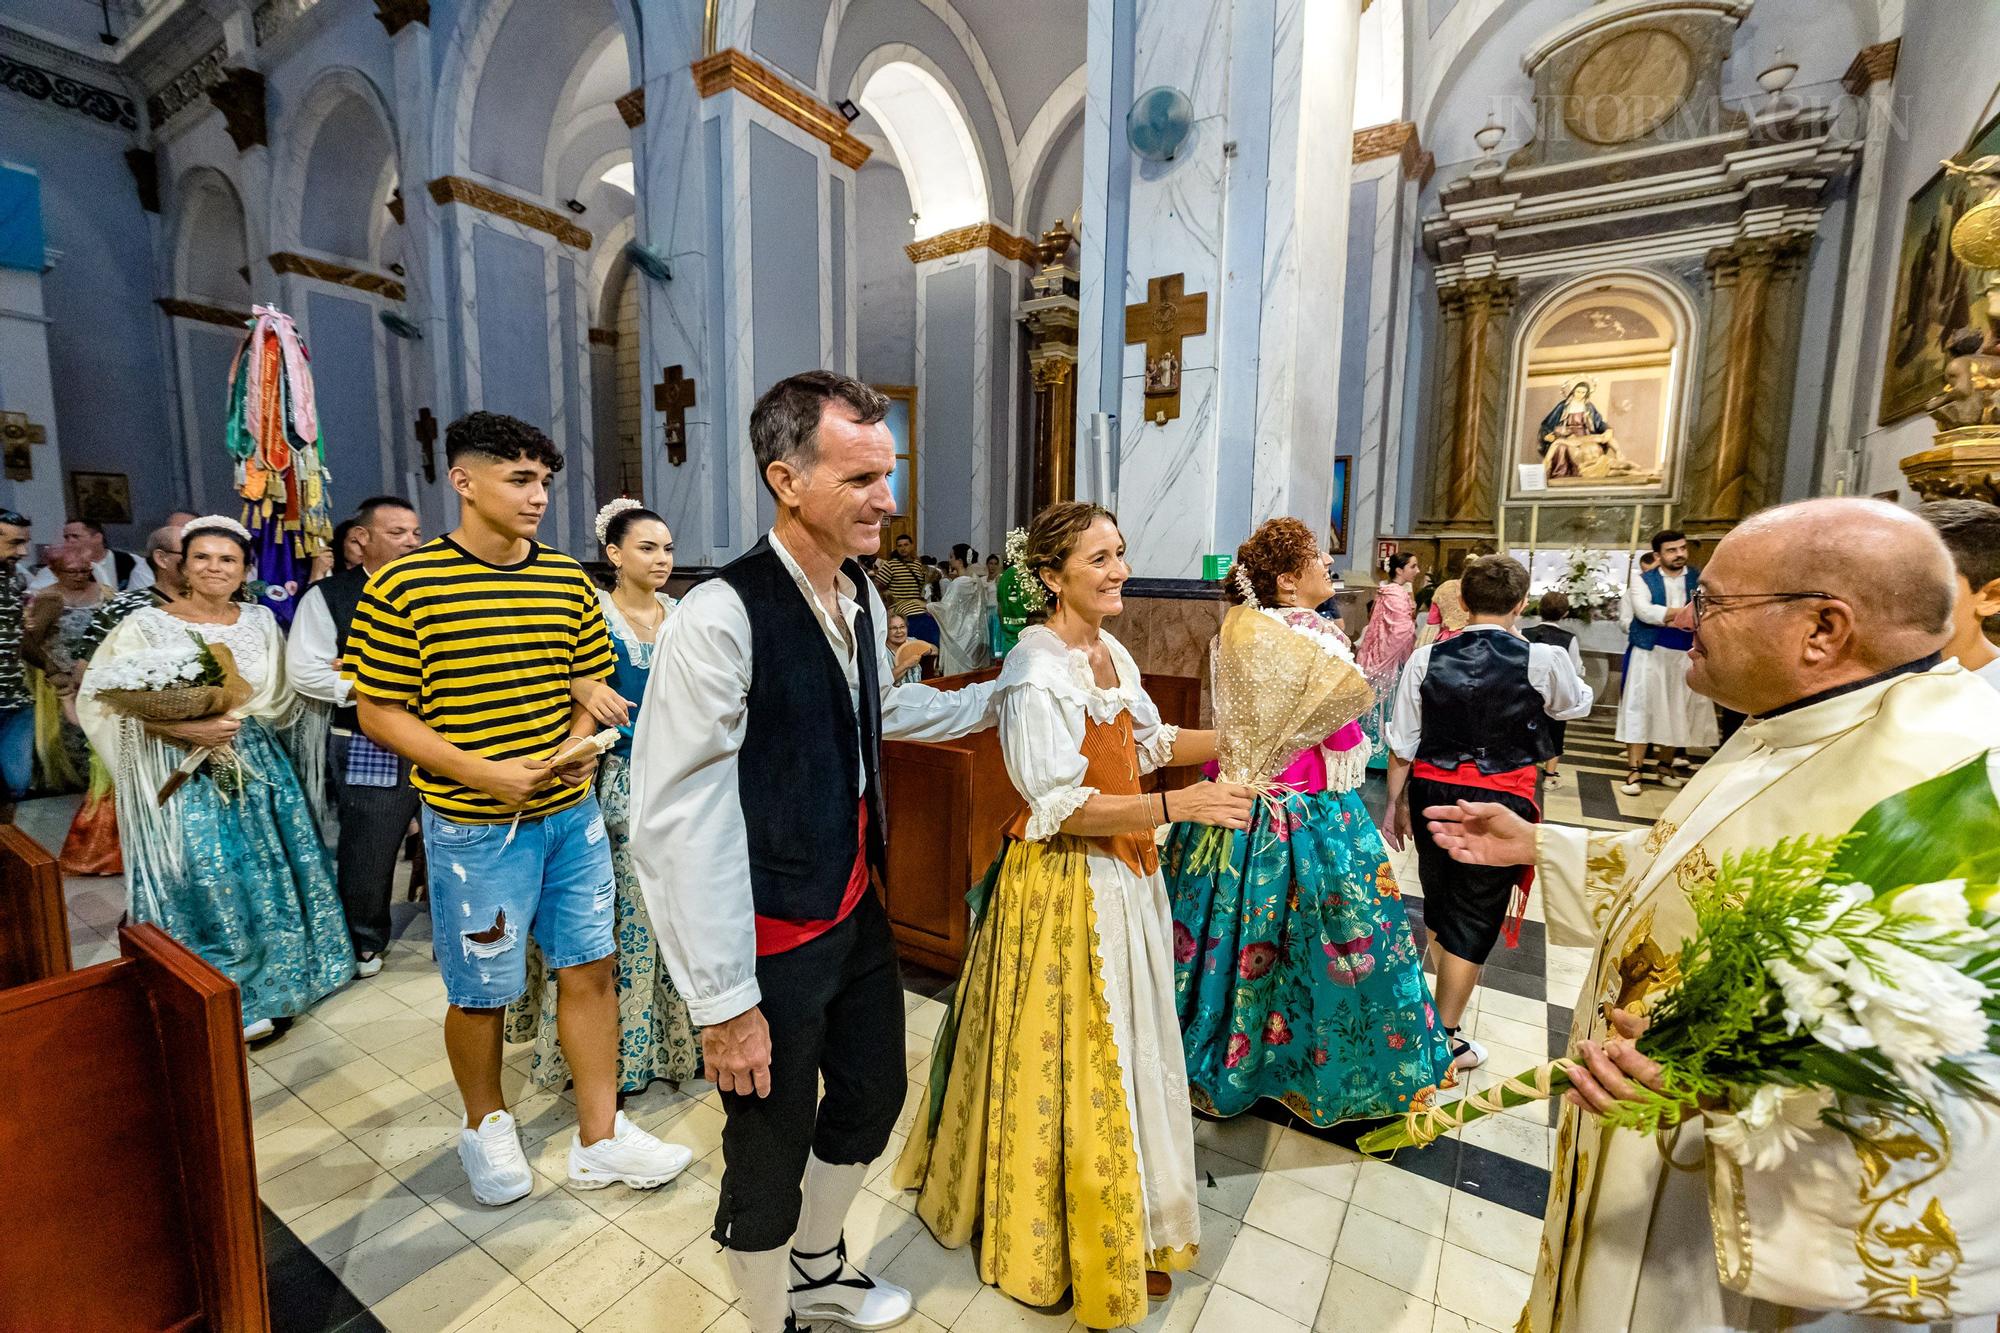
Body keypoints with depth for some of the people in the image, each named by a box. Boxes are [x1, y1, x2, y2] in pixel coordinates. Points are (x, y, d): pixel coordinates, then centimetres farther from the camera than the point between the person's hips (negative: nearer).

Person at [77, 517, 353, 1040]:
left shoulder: (260, 621, 5)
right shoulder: (145, 625, -6)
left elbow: (282, 696, 8)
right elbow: (102, 700, -10)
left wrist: (238, 715, -8)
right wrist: (183, 729, -21)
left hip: (256, 766, 4)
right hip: (183, 774, -3)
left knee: (268, 875, 10)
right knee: (205, 884, 2)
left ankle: (271, 980, 29)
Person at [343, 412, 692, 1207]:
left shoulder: (567, 579, 3)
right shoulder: (402, 588, -10)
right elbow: (378, 712, -8)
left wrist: (581, 744, -8)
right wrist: (484, 773, -18)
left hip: (571, 814, 4)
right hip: (474, 828, -4)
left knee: (591, 968, 10)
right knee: (481, 992, 13)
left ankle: (600, 1140, 28)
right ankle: (486, 1125, 42)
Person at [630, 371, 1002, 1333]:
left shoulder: (861, 596, 0)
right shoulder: (721, 619, -25)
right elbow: (675, 822, -23)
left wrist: (1002, 697, 20)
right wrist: (724, 1002, -18)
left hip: (857, 911, 8)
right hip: (775, 937, -8)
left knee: (872, 1097, 25)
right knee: (771, 1150, 15)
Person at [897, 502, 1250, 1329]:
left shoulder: (1111, 652, 5)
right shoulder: (1038, 668, -21)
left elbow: (1144, 742, 14)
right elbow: (1059, 805, -24)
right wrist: (1179, 805, -28)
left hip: (1123, 874, 9)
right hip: (1063, 885, -8)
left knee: (1126, 1044, 22)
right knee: (1074, 1061, 9)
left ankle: (1128, 1226, 47)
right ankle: (1074, 1241, 35)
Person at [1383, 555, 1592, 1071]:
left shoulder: (1426, 659, -7)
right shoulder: (1543, 661, -11)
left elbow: (1402, 744, -3)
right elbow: (1578, 705, 13)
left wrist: (1396, 802, 9)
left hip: (1432, 791, 3)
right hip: (1502, 799, -3)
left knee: (1438, 899, 23)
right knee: (1476, 915, 8)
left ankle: (1444, 996, 48)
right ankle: (1446, 1038, 17)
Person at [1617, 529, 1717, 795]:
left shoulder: (1700, 579, 6)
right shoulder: (1644, 581, 1)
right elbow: (1645, 612, -16)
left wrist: (1666, 617, -18)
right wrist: (1687, 612, -13)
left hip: (1686, 656, 3)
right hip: (1649, 653, -2)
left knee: (1676, 711, 9)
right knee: (1640, 708, -4)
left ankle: (1666, 766, 23)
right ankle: (1635, 770, -3)